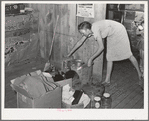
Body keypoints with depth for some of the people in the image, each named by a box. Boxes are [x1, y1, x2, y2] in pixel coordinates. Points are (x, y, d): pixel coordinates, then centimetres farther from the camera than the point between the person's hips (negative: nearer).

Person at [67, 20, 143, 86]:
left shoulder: (95, 30, -34)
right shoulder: (88, 30, -8)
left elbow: (101, 47, -32)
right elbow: (80, 42, 3)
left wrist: (91, 59, -26)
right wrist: (69, 54, 7)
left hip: (119, 31, -8)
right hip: (112, 35, 9)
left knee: (128, 54, 1)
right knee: (109, 57, 5)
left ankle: (139, 73, 19)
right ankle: (107, 80, 9)